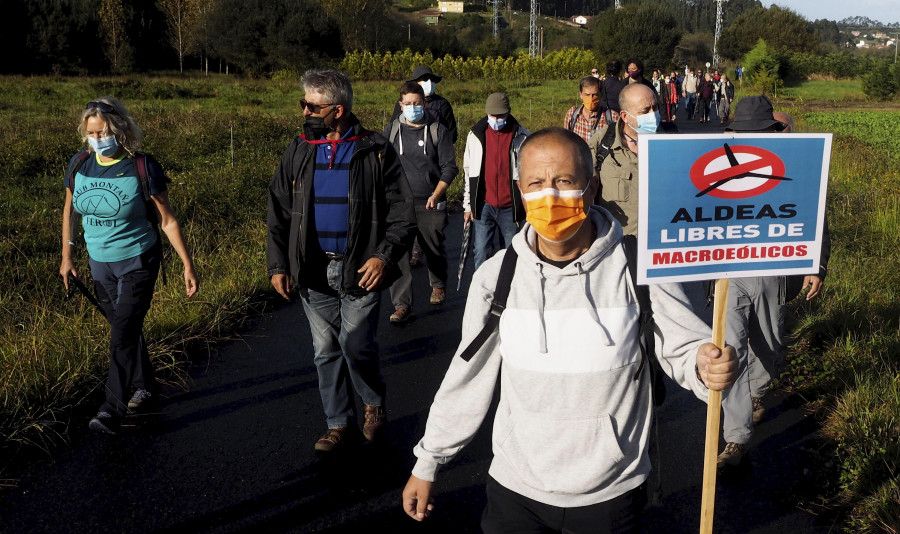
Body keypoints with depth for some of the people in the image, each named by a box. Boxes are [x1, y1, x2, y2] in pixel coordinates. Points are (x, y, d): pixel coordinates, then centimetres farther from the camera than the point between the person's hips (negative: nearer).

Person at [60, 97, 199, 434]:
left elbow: (167, 220, -12)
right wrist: (66, 257, 13)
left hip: (137, 261, -5)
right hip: (99, 262, 5)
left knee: (123, 333, -11)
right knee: (124, 330, 16)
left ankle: (113, 410, -7)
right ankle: (146, 387, 35)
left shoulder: (141, 168, -15)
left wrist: (188, 265, -13)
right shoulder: (80, 165, -3)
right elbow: (69, 210, 13)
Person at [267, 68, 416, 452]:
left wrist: (384, 256, -18)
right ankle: (338, 422, 27)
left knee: (356, 347, -4)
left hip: (360, 271, -4)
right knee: (325, 351, 11)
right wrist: (277, 265, 3)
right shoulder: (298, 153, 5)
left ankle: (374, 403, 26)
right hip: (313, 272, 4)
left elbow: (402, 214, -5)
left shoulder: (375, 152, -6)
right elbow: (278, 213, 10)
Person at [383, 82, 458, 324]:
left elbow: (449, 167, 0)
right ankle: (402, 304, -1)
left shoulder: (437, 130, 1)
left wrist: (436, 195, -12)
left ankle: (438, 285, 41)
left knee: (434, 249, 13)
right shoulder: (391, 130, 6)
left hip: (430, 204, -1)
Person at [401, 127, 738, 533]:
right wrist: (426, 464, 8)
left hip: (611, 494, -1)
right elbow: (466, 381, 1)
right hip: (515, 489, 2)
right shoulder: (496, 276, -7)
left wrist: (708, 363, -31)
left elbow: (681, 343, -7)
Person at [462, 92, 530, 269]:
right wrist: (467, 205, 8)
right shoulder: (475, 135, 4)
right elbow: (468, 172, 9)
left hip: (511, 207, -1)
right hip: (484, 205, 1)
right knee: (481, 254, -2)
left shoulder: (521, 136, -1)